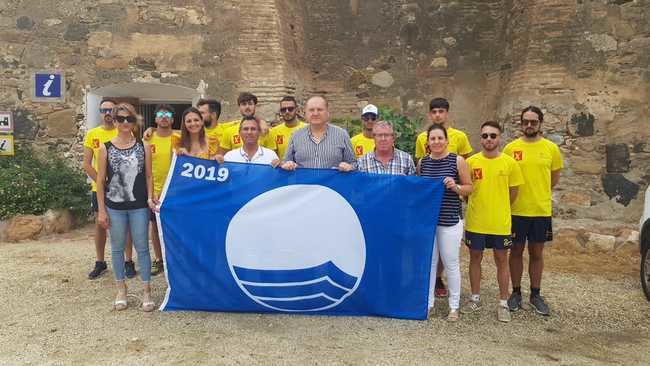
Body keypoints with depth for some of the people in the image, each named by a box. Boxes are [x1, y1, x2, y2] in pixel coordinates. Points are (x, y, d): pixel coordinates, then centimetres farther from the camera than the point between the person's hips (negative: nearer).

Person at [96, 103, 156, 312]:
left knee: (142, 247, 4)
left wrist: (150, 198, -7)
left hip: (138, 206, 0)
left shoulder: (143, 147, 3)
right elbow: (100, 180, 2)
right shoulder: (106, 148, 1)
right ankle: (121, 290, 25)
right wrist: (101, 210, -1)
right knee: (117, 248, 10)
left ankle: (146, 291, 14)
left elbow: (148, 176, 6)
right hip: (114, 207, 0)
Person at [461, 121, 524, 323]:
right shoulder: (471, 161, -4)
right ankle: (475, 299, 27)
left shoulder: (509, 163, -4)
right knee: (475, 258, 12)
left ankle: (503, 304, 21)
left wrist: (500, 210, 7)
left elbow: (513, 191, 5)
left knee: (501, 261, 9)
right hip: (475, 222, 1)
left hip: (500, 223, 0)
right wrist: (478, 207, 4)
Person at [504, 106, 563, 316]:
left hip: (542, 211, 1)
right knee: (516, 251, 9)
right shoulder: (511, 148, -3)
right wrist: (515, 195, 1)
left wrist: (538, 193, 7)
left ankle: (535, 295, 25)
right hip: (517, 210, -1)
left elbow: (555, 177, 10)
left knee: (536, 253, 11)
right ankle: (516, 293, 23)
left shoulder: (551, 148, 0)